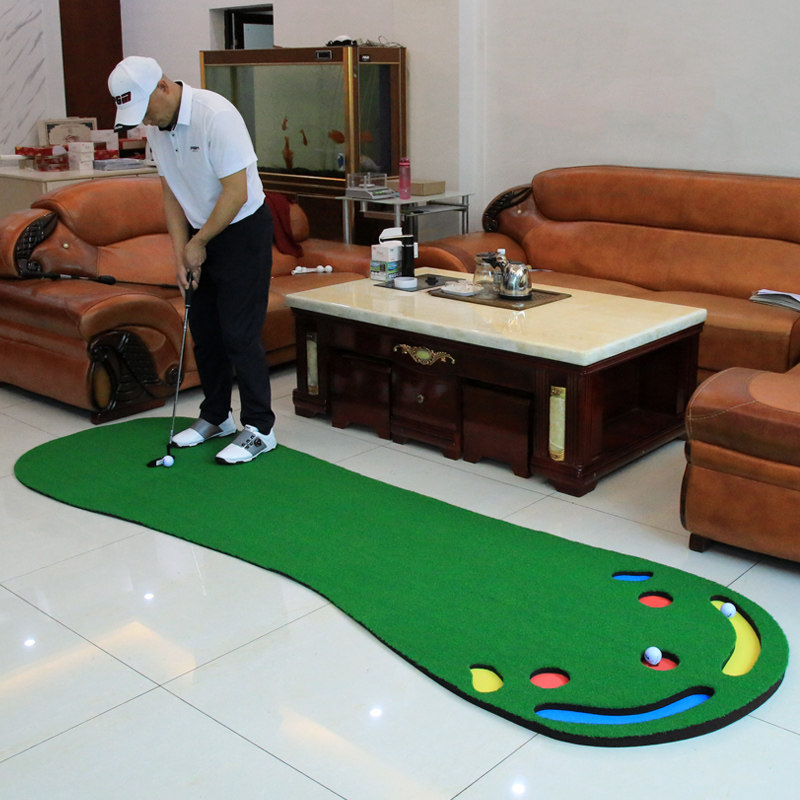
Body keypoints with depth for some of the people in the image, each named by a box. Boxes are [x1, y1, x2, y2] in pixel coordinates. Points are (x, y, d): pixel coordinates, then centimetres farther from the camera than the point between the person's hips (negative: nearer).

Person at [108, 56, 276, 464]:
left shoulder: (216, 115, -24)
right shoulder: (155, 126, 1)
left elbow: (236, 192, -24)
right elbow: (171, 193, 8)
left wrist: (198, 243, -14)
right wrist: (180, 252, -2)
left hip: (243, 229, -8)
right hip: (201, 233, 8)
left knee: (239, 332, -8)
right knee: (203, 329, 11)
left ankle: (259, 428, 1)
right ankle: (216, 416, 26)